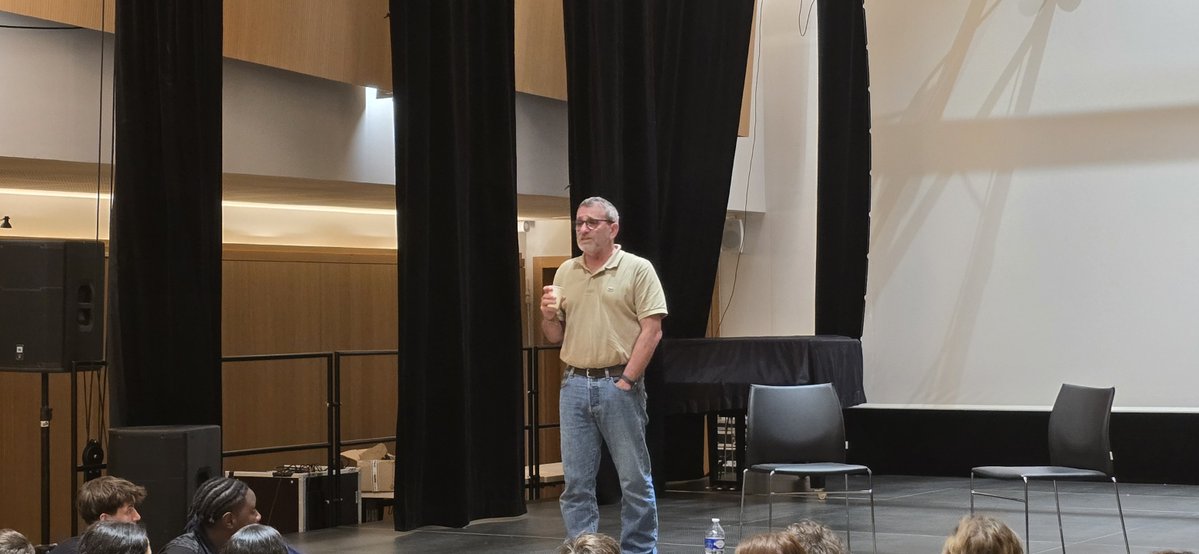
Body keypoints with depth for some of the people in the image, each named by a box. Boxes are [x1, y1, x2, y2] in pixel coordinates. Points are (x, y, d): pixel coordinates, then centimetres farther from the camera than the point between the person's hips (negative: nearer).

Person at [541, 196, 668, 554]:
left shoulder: (637, 269, -2)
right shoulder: (565, 273, 13)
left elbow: (652, 330, -8)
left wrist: (626, 381, -13)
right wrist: (548, 315, -5)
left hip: (619, 385, -5)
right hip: (574, 386, 5)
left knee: (635, 480, 2)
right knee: (576, 482, 6)